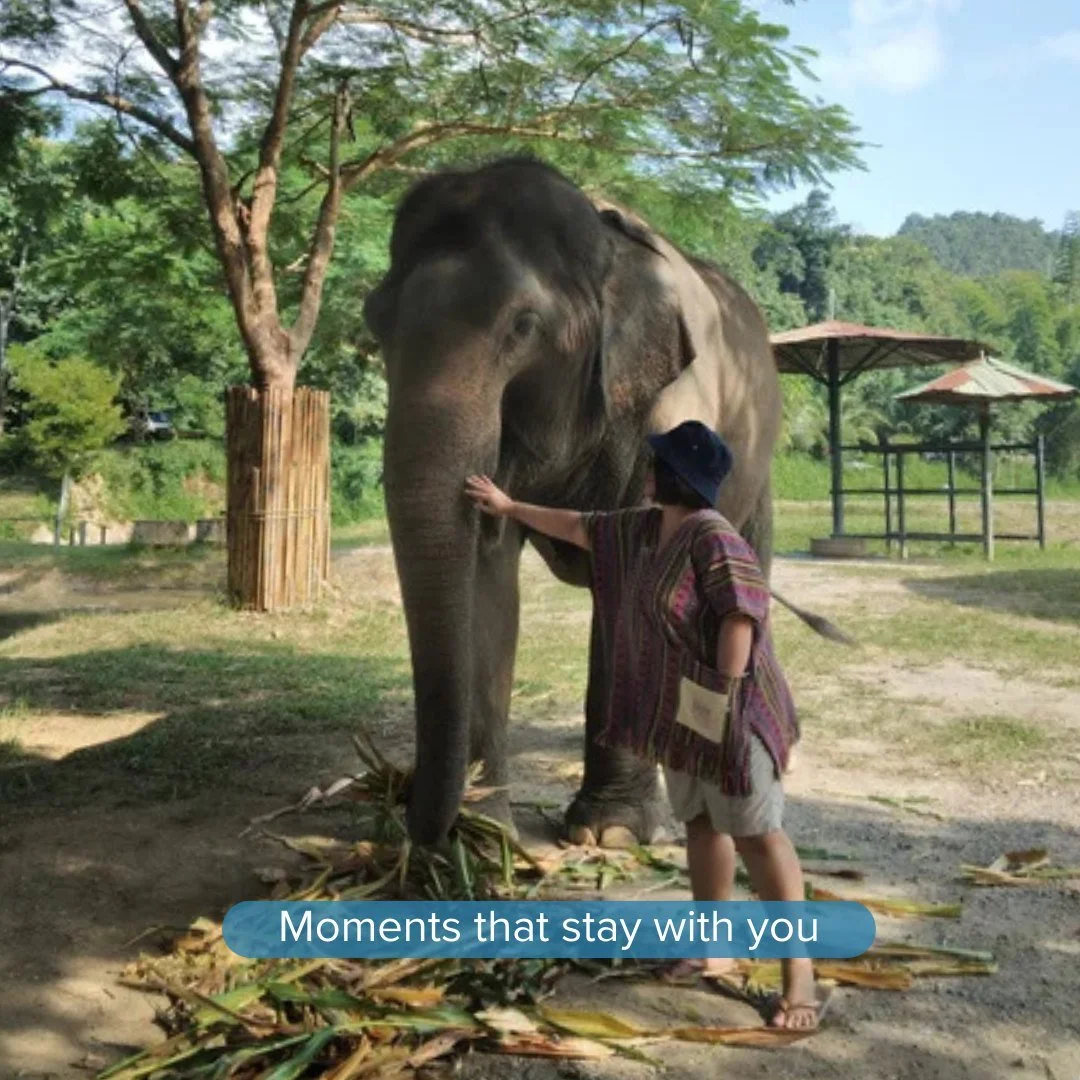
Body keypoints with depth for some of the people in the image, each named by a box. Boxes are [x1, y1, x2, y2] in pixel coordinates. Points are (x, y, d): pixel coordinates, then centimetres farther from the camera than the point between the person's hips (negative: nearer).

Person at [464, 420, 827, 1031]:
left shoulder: (713, 537, -19)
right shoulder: (643, 529, 10)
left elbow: (743, 609, -26)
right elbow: (579, 528, 23)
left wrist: (726, 698, -25)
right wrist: (510, 508, 29)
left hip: (727, 712, -9)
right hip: (680, 713, 10)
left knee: (757, 835, -7)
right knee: (701, 825, 14)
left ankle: (800, 978, 0)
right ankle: (716, 951, 26)